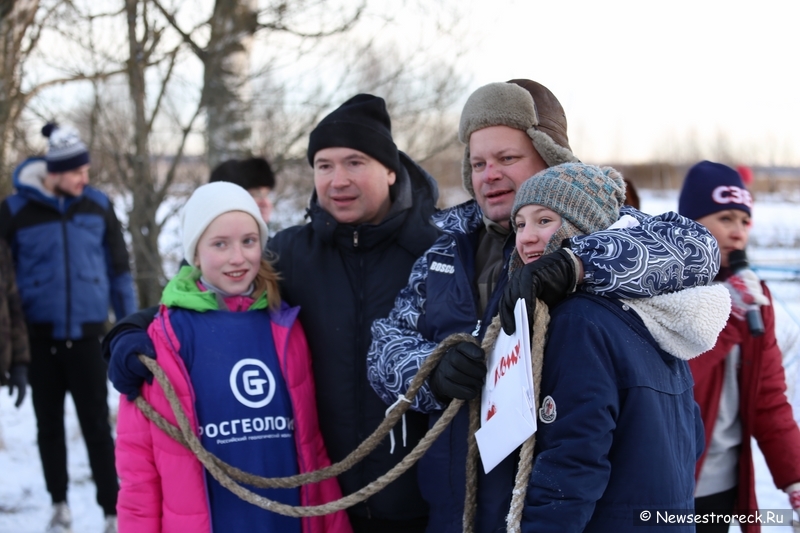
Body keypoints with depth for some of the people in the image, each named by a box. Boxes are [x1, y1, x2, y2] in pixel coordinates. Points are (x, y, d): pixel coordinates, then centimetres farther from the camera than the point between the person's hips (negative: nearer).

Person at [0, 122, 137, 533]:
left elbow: (119, 269, 7)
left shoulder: (98, 206, 0)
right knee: (50, 426, 12)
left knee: (97, 426, 0)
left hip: (86, 333, 0)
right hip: (41, 336, 0)